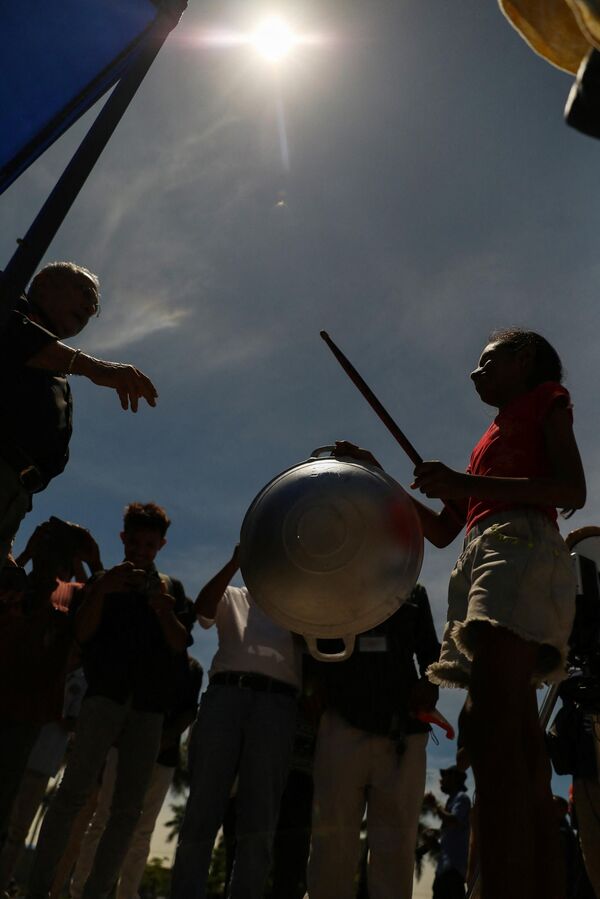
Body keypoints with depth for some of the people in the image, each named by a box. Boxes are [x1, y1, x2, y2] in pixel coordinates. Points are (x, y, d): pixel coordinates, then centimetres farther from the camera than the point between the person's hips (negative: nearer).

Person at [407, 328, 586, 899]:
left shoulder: (545, 404, 14)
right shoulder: (490, 442, 34)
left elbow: (573, 491, -5)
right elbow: (441, 532, 27)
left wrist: (467, 484, -13)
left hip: (520, 544, -8)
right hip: (479, 560, 8)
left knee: (494, 729, -25)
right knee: (520, 743, 0)